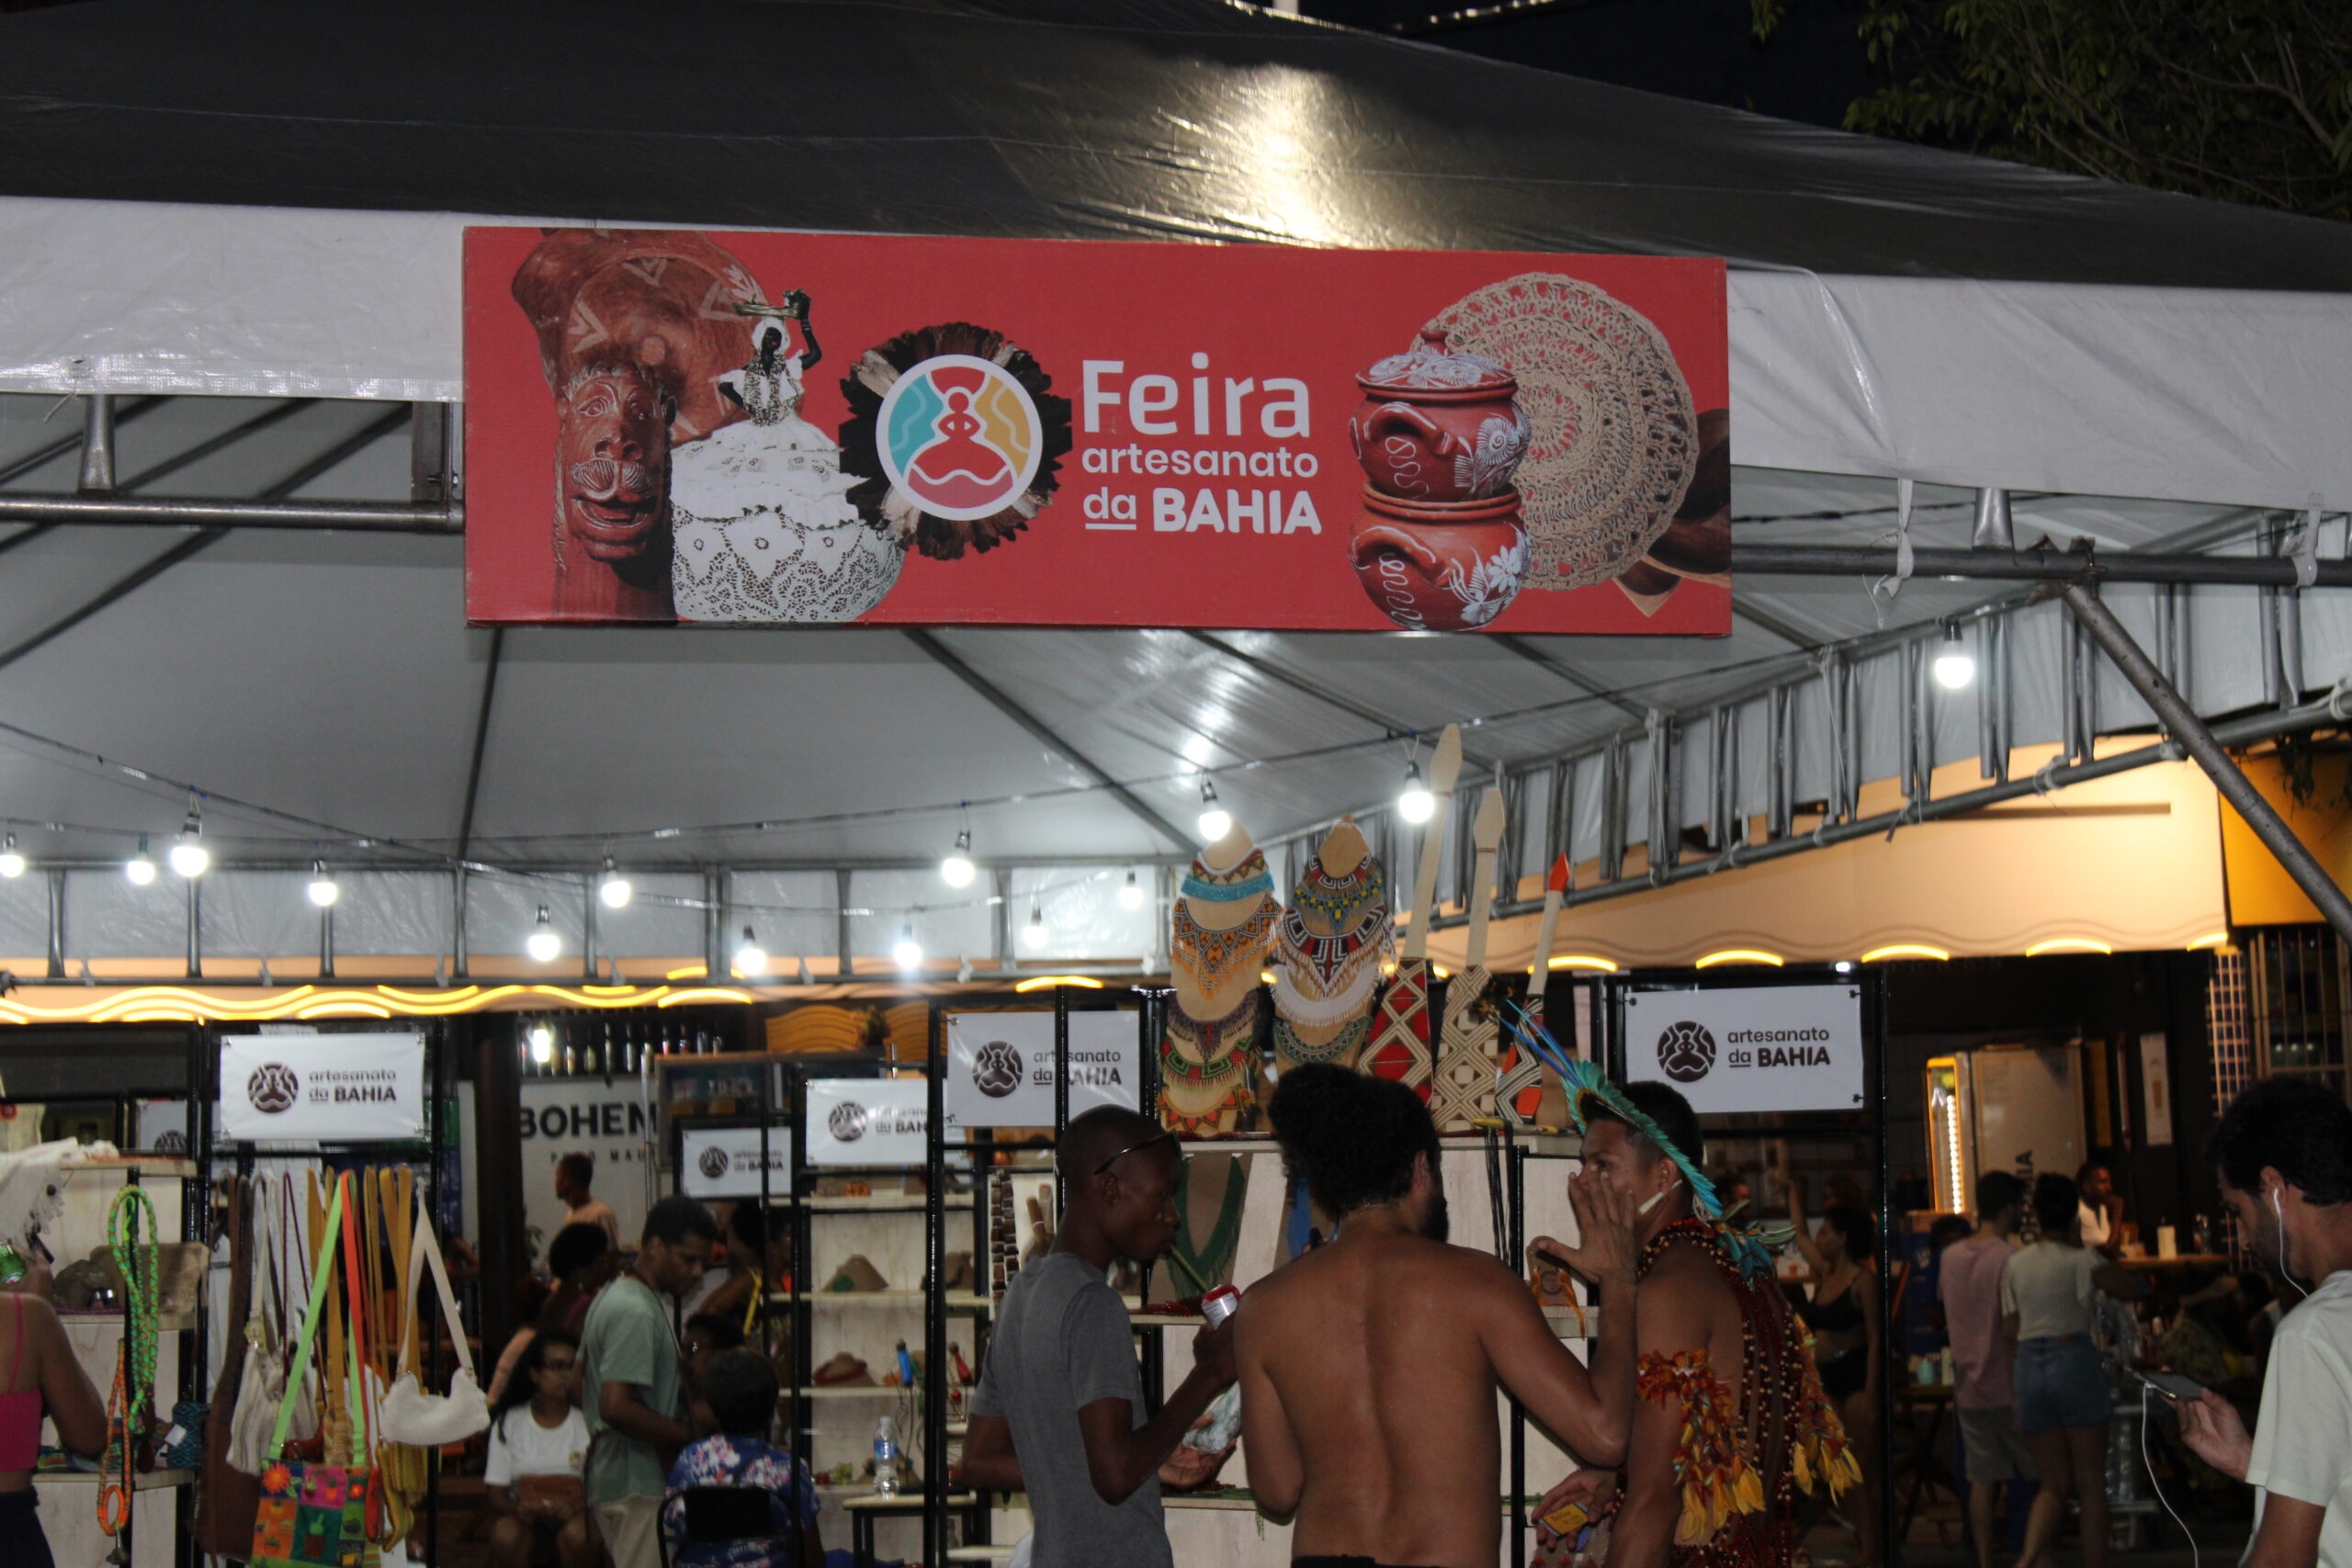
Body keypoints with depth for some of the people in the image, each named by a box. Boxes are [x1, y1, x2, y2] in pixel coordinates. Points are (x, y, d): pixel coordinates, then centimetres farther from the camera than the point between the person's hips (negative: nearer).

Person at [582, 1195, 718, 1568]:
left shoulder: (612, 1296, 15)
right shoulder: (637, 1312, -18)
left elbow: (581, 1384, 23)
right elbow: (616, 1407, -26)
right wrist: (689, 1436, -18)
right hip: (638, 1486, -11)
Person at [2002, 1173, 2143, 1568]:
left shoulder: (2014, 1265, 10)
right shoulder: (2080, 1261, -5)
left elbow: (2010, 1331, 10)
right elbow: (2132, 1288, -1)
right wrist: (2080, 1244, 5)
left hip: (2029, 1368, 4)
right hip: (2075, 1363, -4)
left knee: (2053, 1485, 9)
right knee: (2091, 1484, 6)